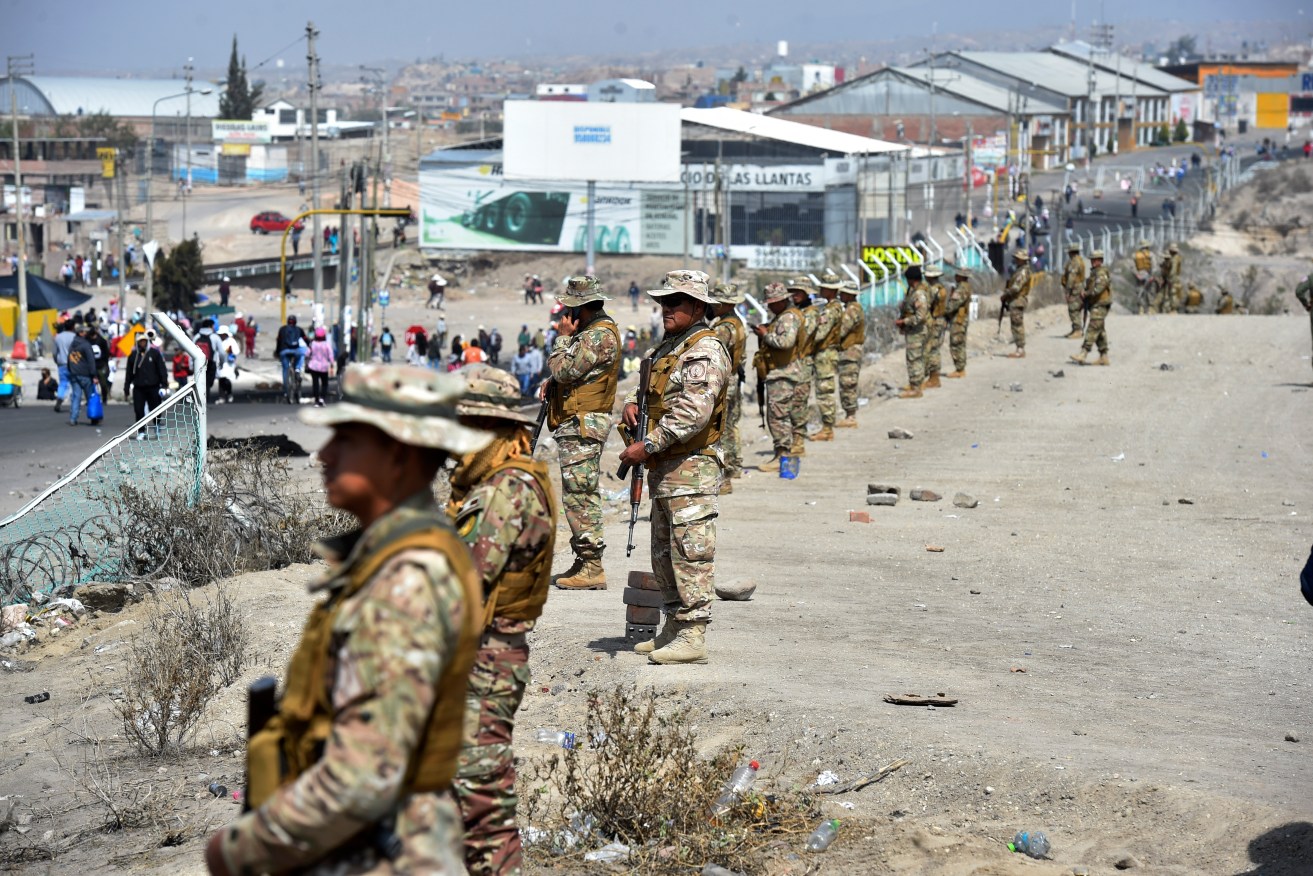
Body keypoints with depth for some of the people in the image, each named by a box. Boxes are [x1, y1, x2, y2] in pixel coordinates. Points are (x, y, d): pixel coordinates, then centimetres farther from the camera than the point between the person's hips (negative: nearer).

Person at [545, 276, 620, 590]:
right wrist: (552, 385, 8)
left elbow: (564, 369, -21)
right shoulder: (591, 330, 17)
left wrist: (563, 335, -7)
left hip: (583, 426, -11)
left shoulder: (600, 335, -17)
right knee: (579, 496, 14)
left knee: (580, 496, -11)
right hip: (576, 425, 11)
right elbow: (572, 371, 28)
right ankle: (583, 564, 19)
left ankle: (592, 569, -10)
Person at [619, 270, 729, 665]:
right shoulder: (666, 347, 17)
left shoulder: (705, 352, -14)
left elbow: (693, 413, -24)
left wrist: (648, 445, -23)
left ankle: (692, 636, -9)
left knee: (690, 552, -10)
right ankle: (673, 629, 25)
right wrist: (632, 402, 8)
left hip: (691, 469, -11)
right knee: (664, 555, 16)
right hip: (663, 469, 11)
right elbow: (646, 383, 32)